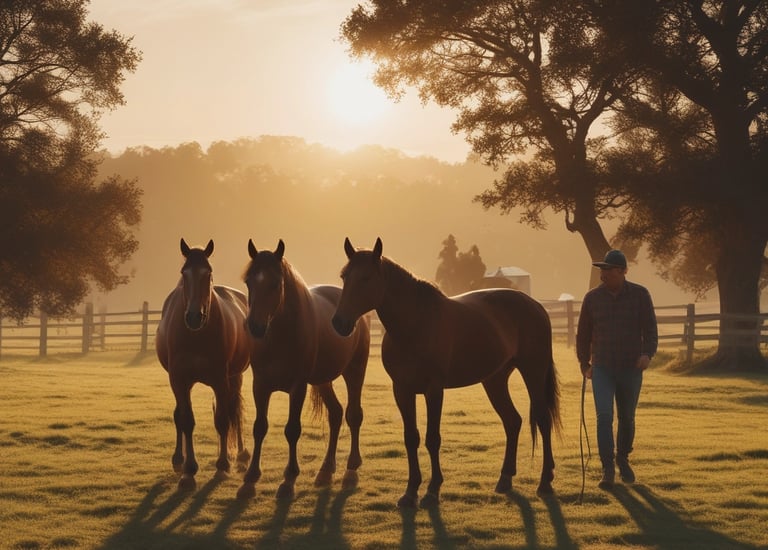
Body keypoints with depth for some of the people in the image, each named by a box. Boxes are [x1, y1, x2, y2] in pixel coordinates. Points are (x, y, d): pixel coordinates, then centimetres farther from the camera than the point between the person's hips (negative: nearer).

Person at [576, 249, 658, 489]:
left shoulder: (640, 295, -4)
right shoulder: (592, 298, -1)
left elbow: (650, 328, -3)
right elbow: (583, 333, 7)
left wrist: (647, 353, -19)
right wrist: (584, 363, 5)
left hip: (631, 369, 0)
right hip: (602, 369, 0)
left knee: (626, 418, 13)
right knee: (604, 417, -12)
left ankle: (623, 460, 35)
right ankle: (608, 470, -10)